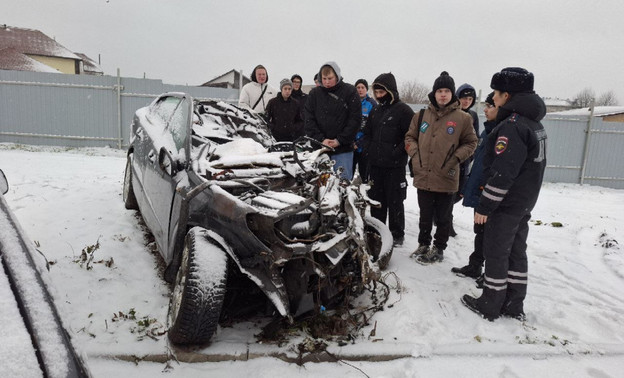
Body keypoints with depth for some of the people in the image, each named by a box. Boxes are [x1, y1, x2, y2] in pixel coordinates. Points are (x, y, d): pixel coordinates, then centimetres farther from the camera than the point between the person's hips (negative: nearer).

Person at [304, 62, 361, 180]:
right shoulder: (314, 94, 9)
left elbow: (355, 119, -3)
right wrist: (320, 139, -7)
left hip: (343, 149, -2)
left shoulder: (350, 92, 1)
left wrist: (340, 140, -8)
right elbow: (309, 120, 5)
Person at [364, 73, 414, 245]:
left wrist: (398, 152, -15)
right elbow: (367, 132, 24)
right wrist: (369, 148, 8)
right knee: (376, 199, 13)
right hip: (375, 164, 6)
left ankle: (397, 234, 14)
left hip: (395, 166, -6)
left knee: (395, 201, 1)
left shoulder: (403, 110, -7)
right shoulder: (375, 110, 14)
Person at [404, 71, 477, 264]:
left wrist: (456, 158, -8)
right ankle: (423, 245, 31)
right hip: (423, 176, 2)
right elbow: (410, 137, 14)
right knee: (425, 215, 15)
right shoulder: (422, 115, 5)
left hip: (446, 178, -2)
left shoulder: (463, 118, -2)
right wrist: (415, 155, -1)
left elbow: (471, 142, 5)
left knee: (443, 217, 11)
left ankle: (439, 248, 26)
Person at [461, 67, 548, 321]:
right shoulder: (534, 123, 11)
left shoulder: (512, 125, -20)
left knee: (496, 253, 2)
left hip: (507, 203, -9)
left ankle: (490, 306, 14)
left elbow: (502, 172, -25)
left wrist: (484, 206, -20)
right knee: (516, 251, 15)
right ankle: (514, 305, 25)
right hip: (525, 202, 9)